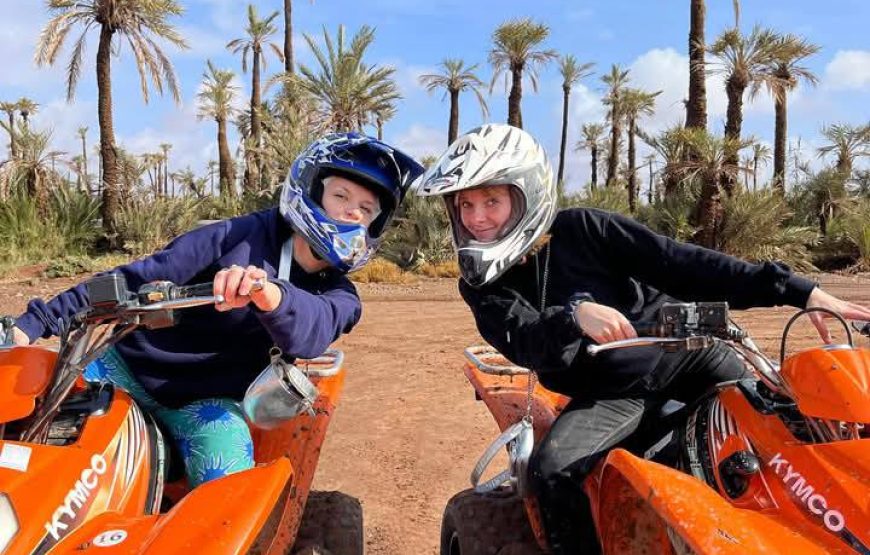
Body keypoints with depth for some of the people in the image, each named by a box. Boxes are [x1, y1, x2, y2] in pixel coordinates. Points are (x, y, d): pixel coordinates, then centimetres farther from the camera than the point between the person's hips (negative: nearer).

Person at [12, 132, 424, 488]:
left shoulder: (338, 296, -2)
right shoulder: (247, 233, -7)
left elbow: (310, 331, -28)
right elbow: (140, 277, -4)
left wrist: (268, 292, -51)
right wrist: (38, 320, -9)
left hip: (208, 401, 0)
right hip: (128, 361, 1)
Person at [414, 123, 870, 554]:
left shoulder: (580, 229, -13)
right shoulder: (480, 284, -8)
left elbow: (682, 265, -16)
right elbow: (524, 343, -25)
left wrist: (799, 290, -20)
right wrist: (574, 315, -48)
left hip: (679, 352, 0)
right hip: (607, 391, 0)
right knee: (550, 471, -25)